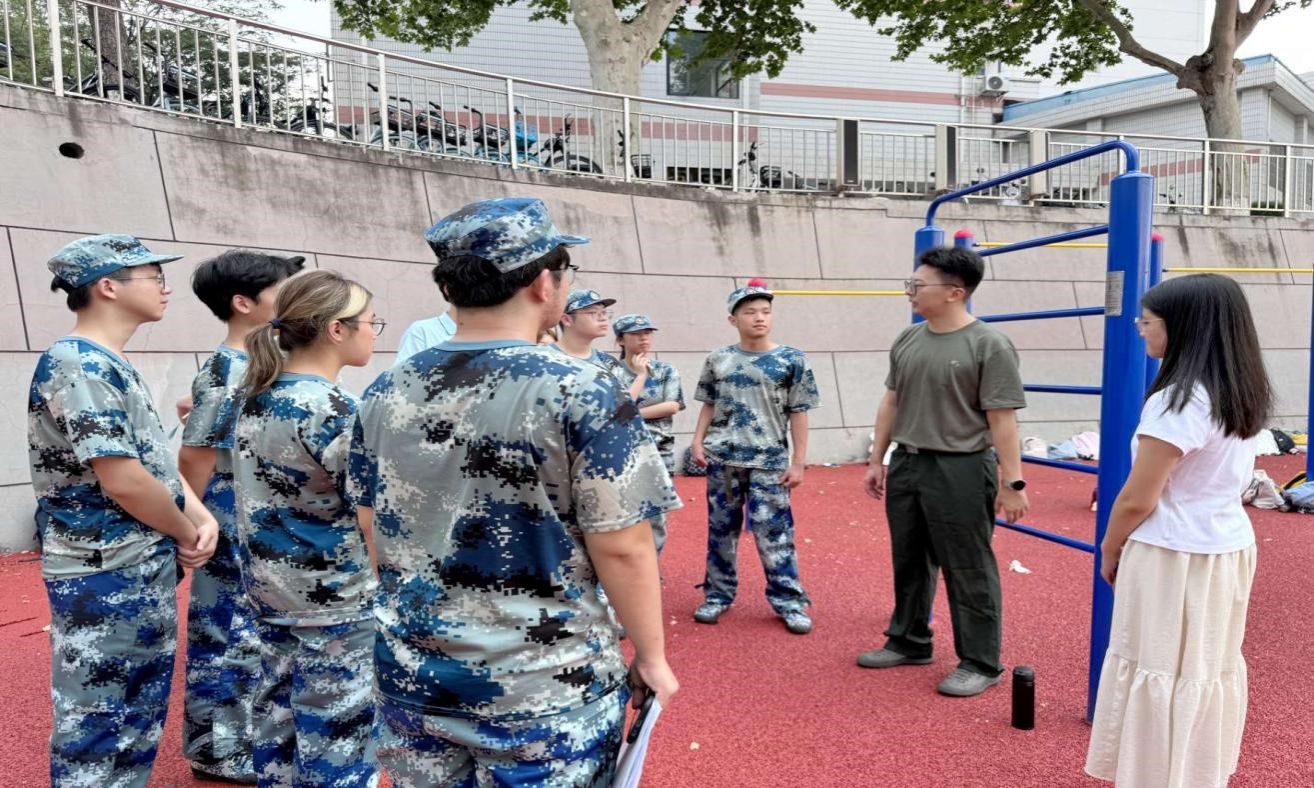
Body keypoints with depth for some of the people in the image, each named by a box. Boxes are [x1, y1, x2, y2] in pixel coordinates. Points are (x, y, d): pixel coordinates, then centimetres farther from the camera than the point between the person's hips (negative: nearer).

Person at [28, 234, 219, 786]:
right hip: (106, 578, -9)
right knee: (100, 722, 4)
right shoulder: (80, 366, -19)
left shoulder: (109, 364, 11)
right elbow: (124, 480, -24)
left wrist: (201, 515, 0)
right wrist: (185, 534, -9)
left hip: (142, 570, 10)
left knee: (138, 715, 21)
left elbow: (155, 457, 15)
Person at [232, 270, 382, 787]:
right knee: (336, 738, 5)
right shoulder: (331, 408, -21)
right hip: (333, 601, -8)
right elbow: (372, 520, -19)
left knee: (280, 720, 20)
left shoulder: (258, 396, 4)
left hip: (272, 589, 8)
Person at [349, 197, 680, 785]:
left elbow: (378, 535, 7)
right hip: (544, 685, -4)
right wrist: (652, 656, -3)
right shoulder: (581, 393, -18)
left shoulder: (384, 394, -2)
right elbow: (621, 549, -17)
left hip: (414, 674, 5)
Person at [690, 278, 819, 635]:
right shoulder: (718, 359, 5)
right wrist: (698, 441, 0)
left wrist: (798, 461, -5)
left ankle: (789, 601, 12)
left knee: (774, 533, -2)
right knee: (721, 530, 11)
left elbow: (798, 414, -2)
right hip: (722, 459, 3)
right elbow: (709, 405, 12)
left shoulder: (792, 360, -2)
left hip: (769, 461, -3)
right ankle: (718, 595, 25)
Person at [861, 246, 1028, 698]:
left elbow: (1002, 420, -13)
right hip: (906, 465, 7)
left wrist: (1012, 482, -14)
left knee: (969, 571, 3)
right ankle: (909, 642, 34)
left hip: (960, 471, -7)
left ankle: (981, 663, 18)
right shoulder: (907, 340, 9)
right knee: (908, 562, 17)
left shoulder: (989, 346, -11)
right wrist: (877, 461, 15)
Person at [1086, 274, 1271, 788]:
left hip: (1173, 558, -9)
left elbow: (1137, 501, -19)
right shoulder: (1245, 396, 5)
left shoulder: (1179, 402, -22)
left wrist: (1109, 553, -2)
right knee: (1209, 668, 19)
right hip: (1229, 549, 9)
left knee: (1161, 673, 5)